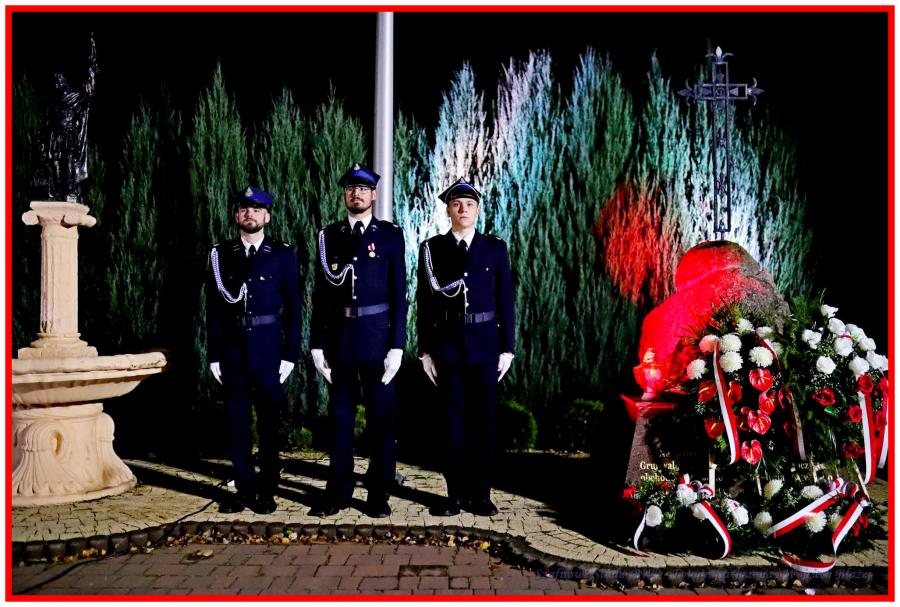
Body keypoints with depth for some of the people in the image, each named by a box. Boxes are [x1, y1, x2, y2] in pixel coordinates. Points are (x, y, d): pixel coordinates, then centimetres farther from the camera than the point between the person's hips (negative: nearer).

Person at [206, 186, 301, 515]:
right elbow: (213, 308, 7)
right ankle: (244, 489, 17)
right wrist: (214, 355, 2)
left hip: (268, 350, -2)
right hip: (233, 349, 2)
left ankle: (267, 491, 16)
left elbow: (293, 307, 0)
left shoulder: (283, 254, 2)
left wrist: (290, 354, -6)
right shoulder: (221, 255, 7)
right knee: (237, 421, 6)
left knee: (269, 421, 5)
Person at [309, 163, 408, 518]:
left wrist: (397, 345, -10)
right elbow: (320, 294, 7)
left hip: (378, 337, -2)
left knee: (381, 416, 3)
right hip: (339, 338, 3)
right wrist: (317, 343, 2)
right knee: (340, 416, 8)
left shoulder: (390, 235, 1)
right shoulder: (329, 237, 8)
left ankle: (378, 494, 14)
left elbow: (399, 294, -3)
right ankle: (338, 492, 19)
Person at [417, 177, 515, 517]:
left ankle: (481, 494, 14)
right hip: (448, 345, 0)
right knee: (454, 419, 4)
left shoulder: (495, 249, 5)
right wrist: (425, 350, -1)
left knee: (483, 418, 4)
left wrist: (507, 348, -1)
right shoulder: (432, 249, 4)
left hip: (485, 344, 0)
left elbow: (506, 301, 4)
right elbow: (424, 302, 3)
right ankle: (457, 494, 13)